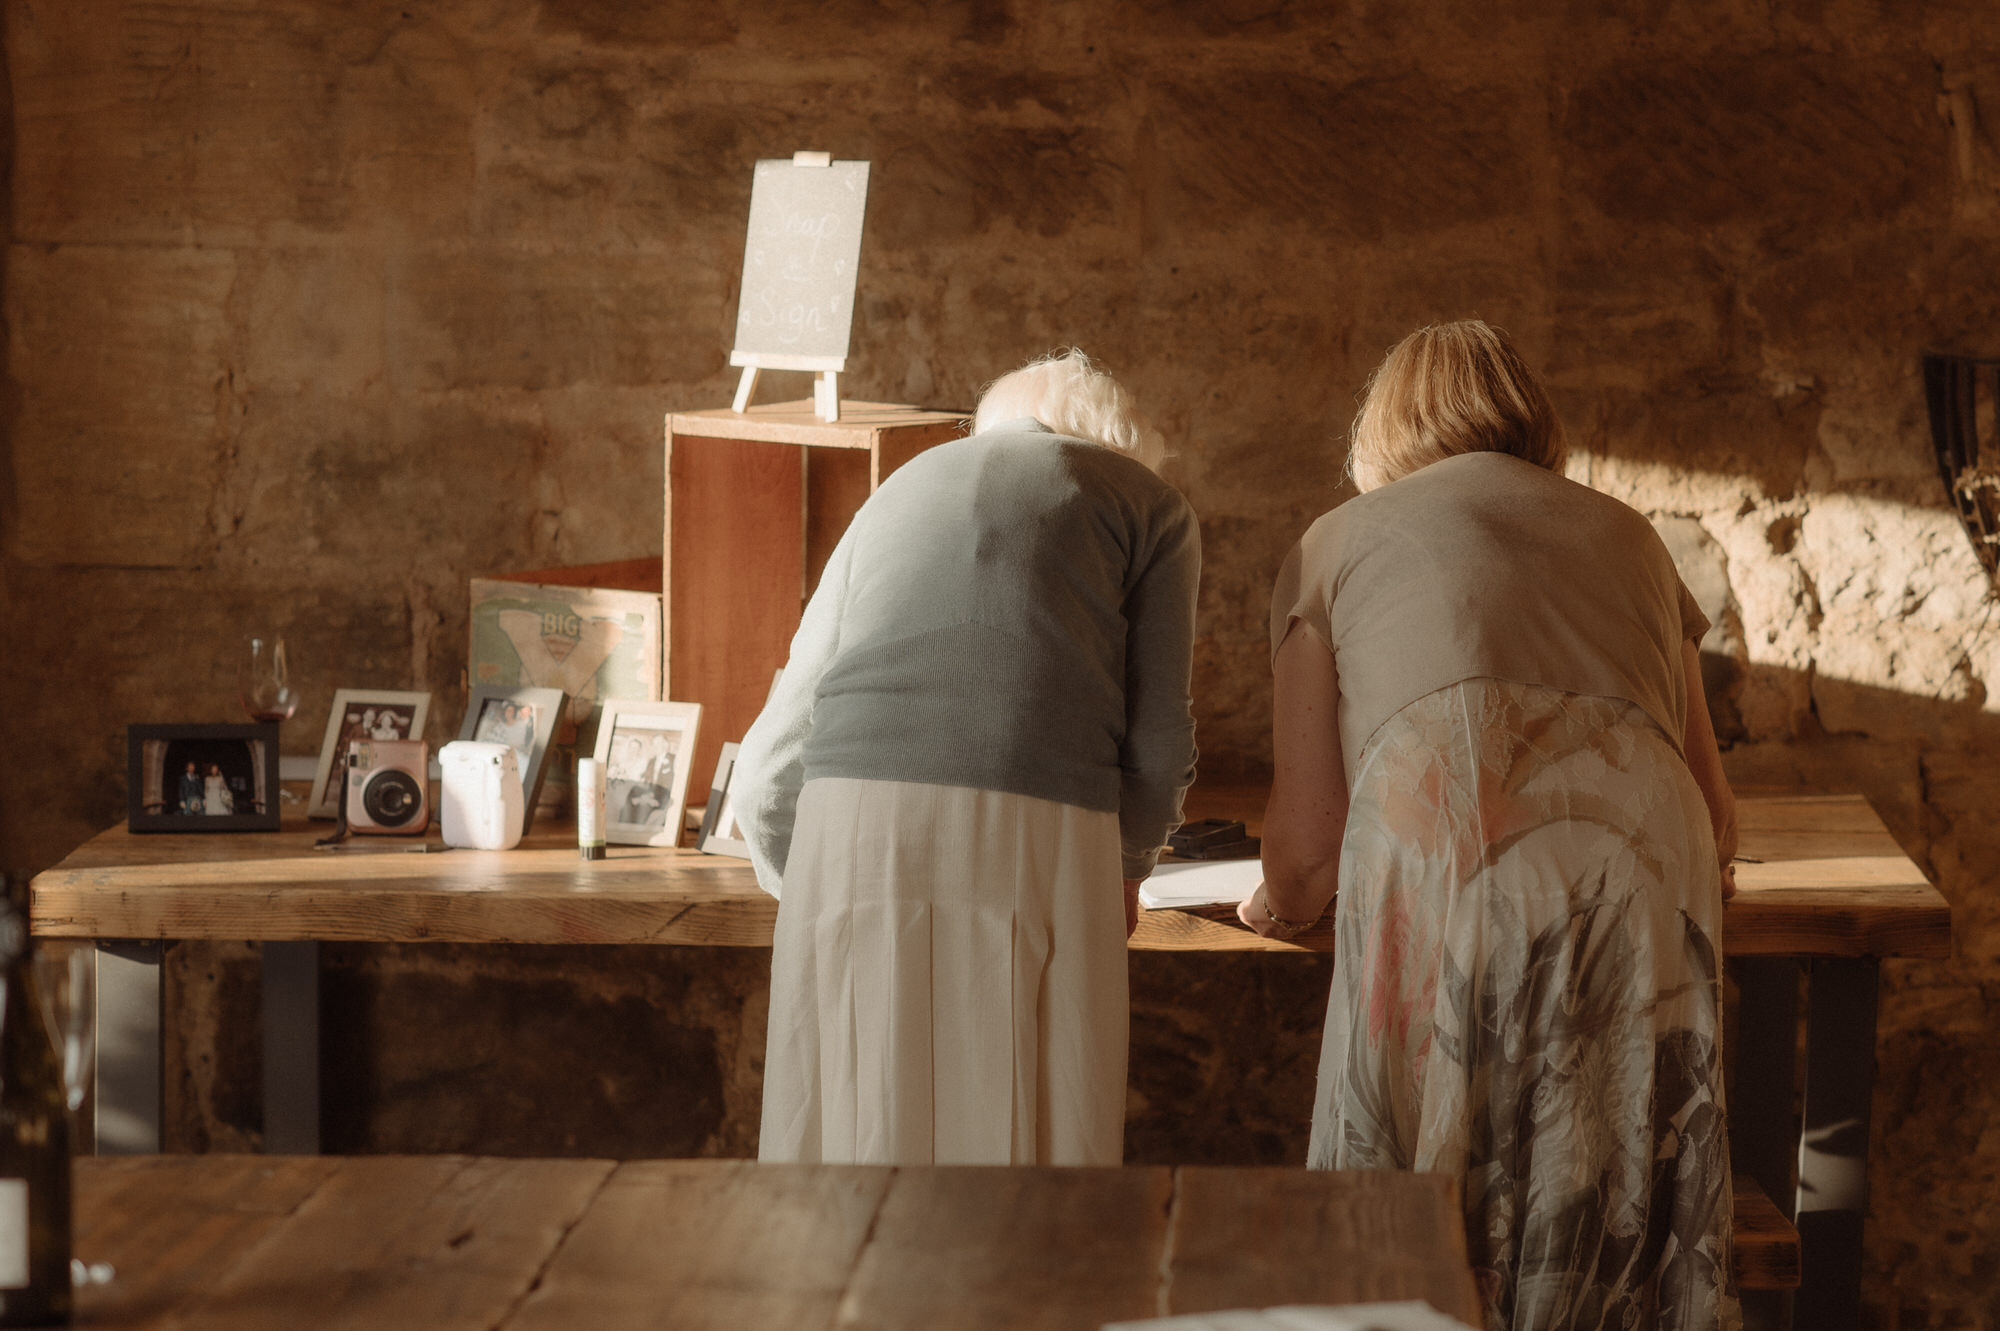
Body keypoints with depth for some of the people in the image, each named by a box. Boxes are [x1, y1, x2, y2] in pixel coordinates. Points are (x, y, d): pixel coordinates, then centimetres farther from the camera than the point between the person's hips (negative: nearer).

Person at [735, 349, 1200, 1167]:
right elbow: (1158, 744, 9)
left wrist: (802, 889, 43)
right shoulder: (1151, 506, 21)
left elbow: (768, 773, 26)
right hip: (1040, 839, -3)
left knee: (848, 1153, 8)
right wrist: (1126, 867, 28)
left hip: (849, 830, 3)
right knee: (1028, 1148, 3)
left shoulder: (901, 494, 31)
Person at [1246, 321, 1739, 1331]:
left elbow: (1306, 840, 16)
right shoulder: (1626, 535, 32)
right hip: (1649, 873, 3)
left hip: (1447, 878, -3)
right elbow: (1717, 814, 30)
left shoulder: (1339, 541, 25)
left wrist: (1279, 908, 39)